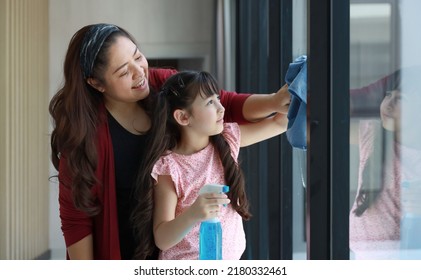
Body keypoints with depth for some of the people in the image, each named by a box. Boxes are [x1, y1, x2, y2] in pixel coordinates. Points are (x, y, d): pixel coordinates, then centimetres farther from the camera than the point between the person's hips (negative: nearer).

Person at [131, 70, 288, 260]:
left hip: (230, 258, 5)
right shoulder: (168, 168, -18)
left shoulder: (228, 139, -2)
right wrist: (192, 215, -35)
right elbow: (162, 240, -18)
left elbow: (279, 123, 7)